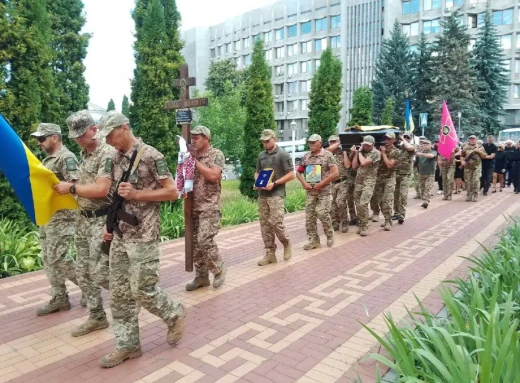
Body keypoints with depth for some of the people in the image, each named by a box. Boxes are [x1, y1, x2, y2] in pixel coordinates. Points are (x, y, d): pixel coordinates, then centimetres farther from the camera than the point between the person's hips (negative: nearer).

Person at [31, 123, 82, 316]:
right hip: (46, 216, 10)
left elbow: (76, 185, -23)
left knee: (57, 259, -8)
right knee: (48, 259, 11)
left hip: (61, 217, -10)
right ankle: (58, 298, 18)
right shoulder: (48, 159, 17)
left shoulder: (66, 158, -14)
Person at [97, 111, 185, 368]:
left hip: (143, 236, -7)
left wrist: (136, 194, -18)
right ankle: (127, 345, 21)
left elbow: (173, 192, -13)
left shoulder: (151, 156, -12)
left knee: (142, 291, -2)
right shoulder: (116, 159, 11)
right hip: (119, 236, 8)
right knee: (119, 293, 9)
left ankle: (174, 314, 25)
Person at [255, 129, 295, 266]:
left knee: (276, 223, -12)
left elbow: (291, 175, -7)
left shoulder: (283, 154, -4)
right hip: (262, 195, 6)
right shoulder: (261, 155, 13)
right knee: (264, 224, 5)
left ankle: (286, 244, 16)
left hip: (276, 194, -6)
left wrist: (274, 183, -16)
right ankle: (270, 253, 13)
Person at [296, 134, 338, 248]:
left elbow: (335, 173, -12)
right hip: (310, 191, 5)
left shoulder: (328, 155, -6)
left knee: (322, 214, -7)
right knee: (309, 216, 3)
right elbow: (298, 172, 15)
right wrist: (304, 183, -3)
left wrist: (321, 184, -15)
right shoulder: (306, 156, 8)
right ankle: (313, 240, 13)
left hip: (324, 190, -5)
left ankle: (330, 235, 17)